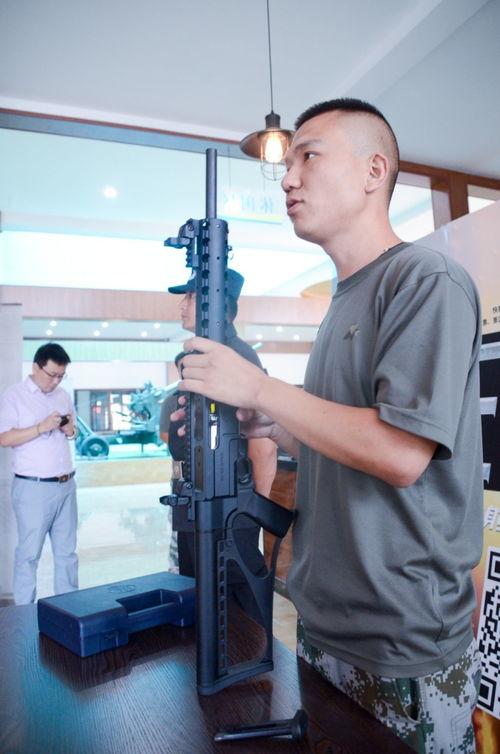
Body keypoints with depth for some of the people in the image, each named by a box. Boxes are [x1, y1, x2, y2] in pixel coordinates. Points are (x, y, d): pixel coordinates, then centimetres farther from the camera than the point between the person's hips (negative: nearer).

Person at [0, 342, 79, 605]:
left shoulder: (63, 395, 12)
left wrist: (70, 430, -1)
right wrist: (42, 427, -20)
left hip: (66, 484, 5)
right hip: (33, 487, -5)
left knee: (67, 550, 11)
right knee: (29, 553, 2)